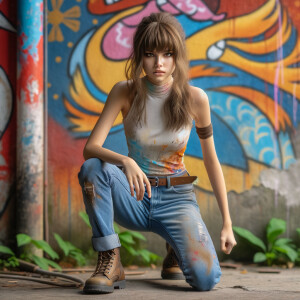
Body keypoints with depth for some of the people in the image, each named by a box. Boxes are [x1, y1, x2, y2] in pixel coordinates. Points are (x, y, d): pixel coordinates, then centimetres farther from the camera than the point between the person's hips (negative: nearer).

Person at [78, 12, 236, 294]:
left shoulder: (195, 98, -10)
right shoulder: (125, 92, -9)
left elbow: (211, 160, 1)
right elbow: (90, 148, -17)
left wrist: (227, 223, 2)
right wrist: (125, 162, -40)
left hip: (176, 198, 0)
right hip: (135, 197, 0)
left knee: (206, 279, -24)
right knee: (93, 168, -32)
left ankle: (178, 249, 14)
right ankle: (110, 263, -19)